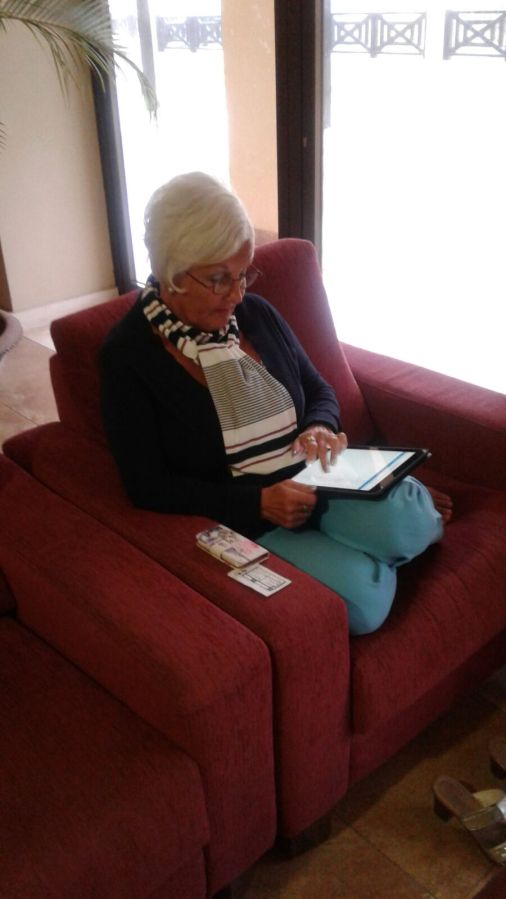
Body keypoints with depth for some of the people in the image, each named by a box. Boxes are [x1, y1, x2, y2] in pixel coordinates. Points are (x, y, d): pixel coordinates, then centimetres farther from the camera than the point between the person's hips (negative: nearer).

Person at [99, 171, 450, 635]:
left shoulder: (256, 313, 3)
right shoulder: (126, 355, -11)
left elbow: (320, 392, 14)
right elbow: (149, 487, -14)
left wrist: (321, 428, -11)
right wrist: (257, 504, -24)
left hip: (312, 482, 4)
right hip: (238, 517, -4)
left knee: (406, 521, -27)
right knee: (363, 598, -26)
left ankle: (416, 518, 8)